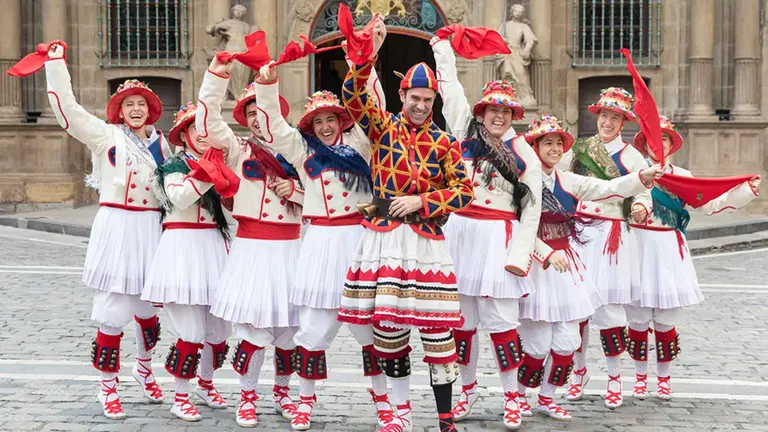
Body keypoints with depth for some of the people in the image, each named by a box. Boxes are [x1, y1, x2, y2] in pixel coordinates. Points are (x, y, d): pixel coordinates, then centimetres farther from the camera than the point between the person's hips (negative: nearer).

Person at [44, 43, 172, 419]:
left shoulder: (160, 143, 12)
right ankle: (108, 386, 10)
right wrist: (56, 62, -8)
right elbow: (66, 108, -7)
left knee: (150, 306, 12)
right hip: (115, 227, -4)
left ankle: (144, 366, 38)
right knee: (112, 310, -4)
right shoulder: (104, 135, 0)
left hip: (151, 229, 4)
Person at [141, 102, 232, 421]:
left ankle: (206, 383, 33)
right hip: (183, 247, -6)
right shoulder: (174, 165, 0)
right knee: (191, 329, -9)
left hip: (213, 245, 6)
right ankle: (180, 398, 6)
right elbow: (179, 196, -19)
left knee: (219, 325, 10)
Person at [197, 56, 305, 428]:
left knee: (289, 326, 6)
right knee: (252, 325, -6)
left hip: (289, 248, 2)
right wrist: (217, 75, -12)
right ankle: (247, 397, 12)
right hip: (251, 247, -2)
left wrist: (294, 190, -5)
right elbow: (207, 121, -8)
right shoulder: (239, 150, 5)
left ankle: (282, 391, 27)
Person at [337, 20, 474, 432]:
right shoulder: (383, 127, 6)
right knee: (387, 325, 5)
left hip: (425, 240, 0)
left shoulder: (443, 142, 5)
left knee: (436, 327, -2)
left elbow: (463, 191, 3)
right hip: (383, 237, 1)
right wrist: (369, 51, -20)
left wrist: (421, 202, -9)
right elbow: (352, 94, -8)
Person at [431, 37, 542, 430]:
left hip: (498, 236, -3)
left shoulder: (524, 154, 1)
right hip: (460, 232, 3)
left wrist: (520, 253, -9)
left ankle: (511, 397, 10)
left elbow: (531, 208, -1)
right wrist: (443, 49, 21)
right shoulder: (466, 131, 8)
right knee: (460, 317, 8)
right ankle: (467, 388, 24)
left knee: (500, 320, -4)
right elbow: (450, 88, 16)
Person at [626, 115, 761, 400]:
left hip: (668, 251, 2)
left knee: (666, 320, 6)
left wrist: (746, 191, -4)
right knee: (638, 318, 3)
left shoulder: (682, 176, 8)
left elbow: (709, 204, 4)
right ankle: (640, 376, 20)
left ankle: (664, 377, 22)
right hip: (638, 248, -2)